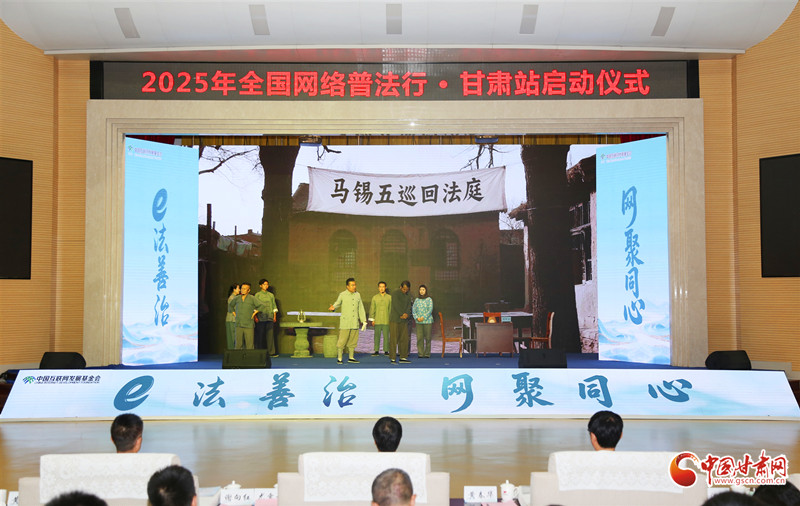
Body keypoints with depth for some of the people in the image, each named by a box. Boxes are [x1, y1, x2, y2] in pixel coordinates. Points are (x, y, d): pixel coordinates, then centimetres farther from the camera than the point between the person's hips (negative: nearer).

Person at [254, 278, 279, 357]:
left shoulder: (271, 295, 13)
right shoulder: (257, 295, 4)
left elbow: (274, 306, 14)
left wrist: (274, 316, 6)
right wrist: (255, 317, -7)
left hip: (269, 317, 2)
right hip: (261, 318, -2)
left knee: (270, 334, 0)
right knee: (260, 334, -3)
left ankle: (271, 352, 2)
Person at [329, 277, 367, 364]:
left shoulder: (357, 295, 9)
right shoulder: (342, 295, -3)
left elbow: (361, 309, 13)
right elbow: (337, 303, 11)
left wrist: (364, 321, 11)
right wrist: (333, 308, -13)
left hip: (355, 323, 4)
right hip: (345, 322, -4)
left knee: (353, 341, 8)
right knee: (342, 340, -6)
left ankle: (351, 358, 19)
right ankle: (339, 359, 1)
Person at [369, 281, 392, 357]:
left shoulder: (389, 297, 5)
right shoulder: (375, 297, 7)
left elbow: (391, 309, 7)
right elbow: (372, 309, 8)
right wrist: (372, 319, 3)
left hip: (386, 321, 0)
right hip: (377, 321, 1)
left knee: (386, 336, 0)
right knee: (377, 336, 1)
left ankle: (386, 350, 8)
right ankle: (376, 351, 6)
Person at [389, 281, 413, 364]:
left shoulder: (408, 297, 14)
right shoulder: (395, 295, -5)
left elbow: (409, 307, 4)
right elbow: (396, 306, -13)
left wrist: (406, 314, -15)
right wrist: (402, 315, -15)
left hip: (404, 321, 6)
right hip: (395, 320, -6)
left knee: (404, 339, 6)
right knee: (393, 340, -6)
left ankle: (403, 357, 13)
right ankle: (393, 358, -4)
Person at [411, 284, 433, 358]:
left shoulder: (429, 299, 0)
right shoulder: (416, 300, 11)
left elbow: (430, 310, -6)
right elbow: (413, 310, 9)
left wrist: (424, 317, -14)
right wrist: (417, 317, -7)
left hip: (427, 321, -3)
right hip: (418, 322, 3)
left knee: (427, 338, -1)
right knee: (419, 338, -1)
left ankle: (427, 354, 4)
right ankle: (420, 353, 4)